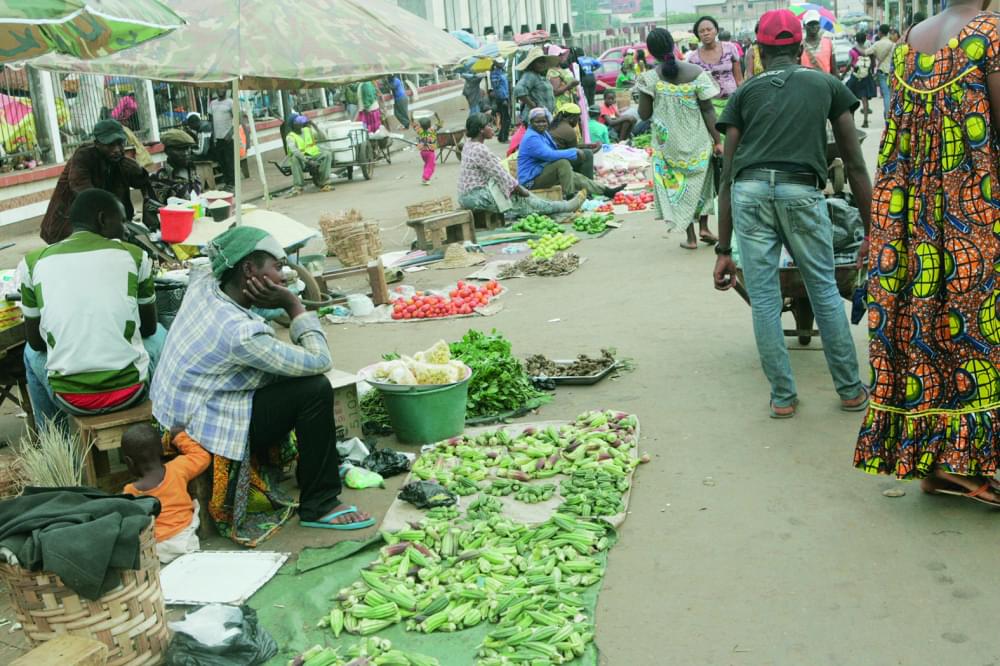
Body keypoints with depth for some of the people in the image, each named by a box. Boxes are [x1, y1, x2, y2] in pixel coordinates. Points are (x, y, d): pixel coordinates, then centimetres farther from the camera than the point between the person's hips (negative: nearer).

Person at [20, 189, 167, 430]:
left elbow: (36, 341, 9)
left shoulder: (33, 262, 0)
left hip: (69, 398, 1)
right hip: (129, 390, -1)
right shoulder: (135, 256, -2)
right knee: (159, 334, 31)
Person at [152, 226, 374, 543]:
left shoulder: (203, 284, -7)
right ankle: (319, 506, -7)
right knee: (316, 389, -18)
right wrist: (292, 304, -16)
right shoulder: (240, 332, -30)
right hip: (210, 429, -10)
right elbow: (320, 360, -24)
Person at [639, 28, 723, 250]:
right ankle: (704, 226, 16)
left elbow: (644, 114, -5)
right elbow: (708, 110, -8)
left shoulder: (649, 79, -12)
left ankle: (690, 237, 11)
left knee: (677, 184, 11)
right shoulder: (697, 73, -9)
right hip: (698, 140, 1)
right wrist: (717, 140, -2)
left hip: (667, 143, -1)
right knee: (702, 181, 22)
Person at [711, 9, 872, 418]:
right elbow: (855, 164, 16)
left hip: (750, 191, 0)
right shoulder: (828, 85, 20)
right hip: (802, 190, 0)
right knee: (824, 289, 16)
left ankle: (783, 396, 19)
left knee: (763, 299, 10)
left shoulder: (745, 93, 19)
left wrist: (723, 250, 15)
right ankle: (850, 391, 26)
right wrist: (872, 232, 20)